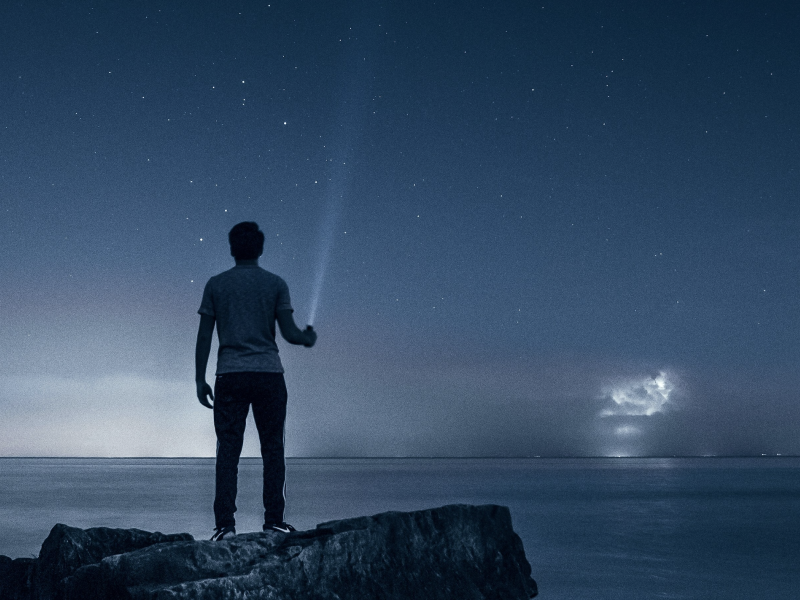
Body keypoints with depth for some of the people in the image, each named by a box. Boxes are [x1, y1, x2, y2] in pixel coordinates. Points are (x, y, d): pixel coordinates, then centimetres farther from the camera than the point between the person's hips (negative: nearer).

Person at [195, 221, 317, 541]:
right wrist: (308, 338, 19)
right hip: (269, 374, 0)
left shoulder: (215, 284, 6)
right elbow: (289, 332, -2)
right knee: (272, 449, 6)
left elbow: (204, 336, 4)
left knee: (228, 451, 2)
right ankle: (273, 520, 6)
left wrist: (200, 380, 8)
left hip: (230, 376, 1)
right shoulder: (275, 283, 4)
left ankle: (225, 524, -2)